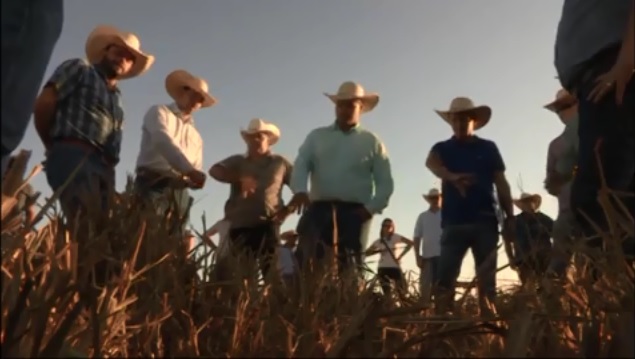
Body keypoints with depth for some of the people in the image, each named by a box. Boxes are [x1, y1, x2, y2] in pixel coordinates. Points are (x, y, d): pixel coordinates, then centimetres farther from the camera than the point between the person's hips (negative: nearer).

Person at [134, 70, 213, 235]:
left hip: (180, 193, 5)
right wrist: (189, 170, -26)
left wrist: (195, 179, -6)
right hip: (153, 183, -5)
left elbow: (197, 169, 21)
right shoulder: (159, 112, 10)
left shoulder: (195, 136, 27)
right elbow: (163, 142, -11)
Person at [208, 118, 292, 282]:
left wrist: (288, 209, -1)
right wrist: (240, 179, -20)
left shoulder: (280, 163, 13)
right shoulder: (237, 161, 15)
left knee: (271, 270, -12)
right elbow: (215, 171, -4)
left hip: (267, 226, -2)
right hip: (240, 227, 2)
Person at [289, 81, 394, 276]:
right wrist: (300, 191, -17)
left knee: (349, 267, 0)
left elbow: (385, 183, 10)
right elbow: (301, 166, 3)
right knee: (306, 262, -13)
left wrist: (370, 208, -6)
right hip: (319, 209, 1)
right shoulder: (316, 136, 17)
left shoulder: (372, 142, 13)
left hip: (354, 212, 0)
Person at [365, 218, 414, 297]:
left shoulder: (396, 237, 0)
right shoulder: (378, 241, 10)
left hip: (395, 267, -3)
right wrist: (378, 251, -5)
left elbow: (411, 243, -8)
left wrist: (400, 256, -10)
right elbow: (367, 253, 12)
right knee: (386, 293, 2)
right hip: (382, 268, 3)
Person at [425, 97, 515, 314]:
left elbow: (501, 184, 11)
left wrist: (510, 218, 2)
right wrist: (452, 177, -34)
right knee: (446, 277, -6)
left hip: (485, 221, 1)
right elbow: (431, 163, -12)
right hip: (454, 222, 0)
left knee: (487, 278, 2)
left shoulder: (488, 148, 13)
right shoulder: (442, 148, 12)